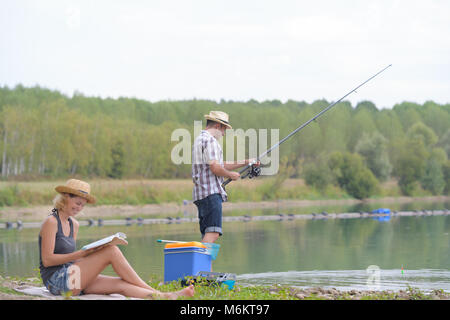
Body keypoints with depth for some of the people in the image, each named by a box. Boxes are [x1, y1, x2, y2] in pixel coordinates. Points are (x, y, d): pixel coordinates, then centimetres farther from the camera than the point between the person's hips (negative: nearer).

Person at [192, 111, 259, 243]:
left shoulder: (200, 139, 25)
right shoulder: (209, 140, -9)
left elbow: (220, 165, 30)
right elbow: (215, 168, -18)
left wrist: (245, 162, 27)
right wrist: (231, 175, 0)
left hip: (201, 193, 10)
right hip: (210, 193, -10)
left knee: (207, 234, 7)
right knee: (212, 232, -18)